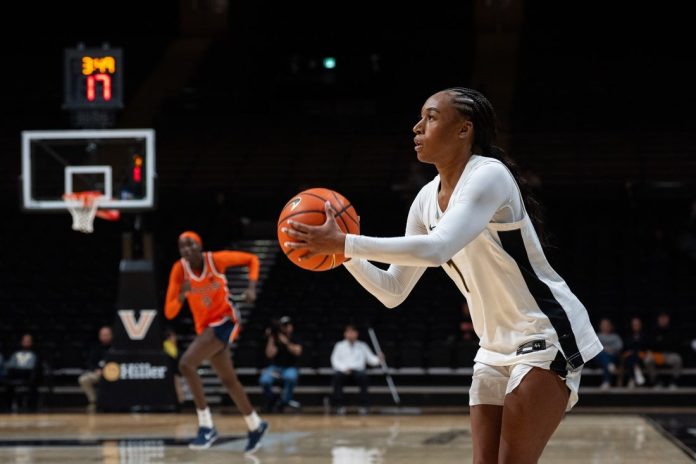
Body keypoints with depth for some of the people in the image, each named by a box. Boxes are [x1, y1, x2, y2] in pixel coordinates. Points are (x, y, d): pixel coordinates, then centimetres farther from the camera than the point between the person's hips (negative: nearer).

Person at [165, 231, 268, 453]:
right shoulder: (179, 269, -9)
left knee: (186, 363, -24)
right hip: (205, 326, 6)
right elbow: (169, 313, -11)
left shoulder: (216, 260, -17)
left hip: (225, 320, -6)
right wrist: (182, 295, -30)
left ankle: (206, 426, -18)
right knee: (228, 380, 18)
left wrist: (251, 287, -15)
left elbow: (252, 259, -2)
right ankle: (255, 425, 38)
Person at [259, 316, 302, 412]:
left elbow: (297, 352, -19)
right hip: (275, 367, 1)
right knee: (264, 380, -28)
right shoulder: (274, 339, -2)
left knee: (291, 376, -37)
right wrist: (271, 339, -21)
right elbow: (270, 354, -15)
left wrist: (286, 342, -30)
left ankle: (285, 401, -15)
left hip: (290, 368, -1)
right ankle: (272, 398, 5)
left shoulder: (295, 340, 0)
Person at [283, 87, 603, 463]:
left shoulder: (489, 175, -19)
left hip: (547, 336, -8)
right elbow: (393, 291, 10)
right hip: (497, 347, 8)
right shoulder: (427, 199, 6)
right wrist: (347, 255, -8)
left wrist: (344, 243, -33)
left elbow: (436, 249, -36)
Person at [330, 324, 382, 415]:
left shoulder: (362, 346, 17)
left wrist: (378, 359, -13)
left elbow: (371, 359, 10)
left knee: (363, 375, -35)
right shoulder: (339, 346, 13)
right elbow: (335, 360, 3)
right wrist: (344, 368, -16)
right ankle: (340, 406, -28)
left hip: (358, 370, 0)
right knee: (337, 375, -35)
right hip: (343, 371, 0)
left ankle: (364, 406, -29)